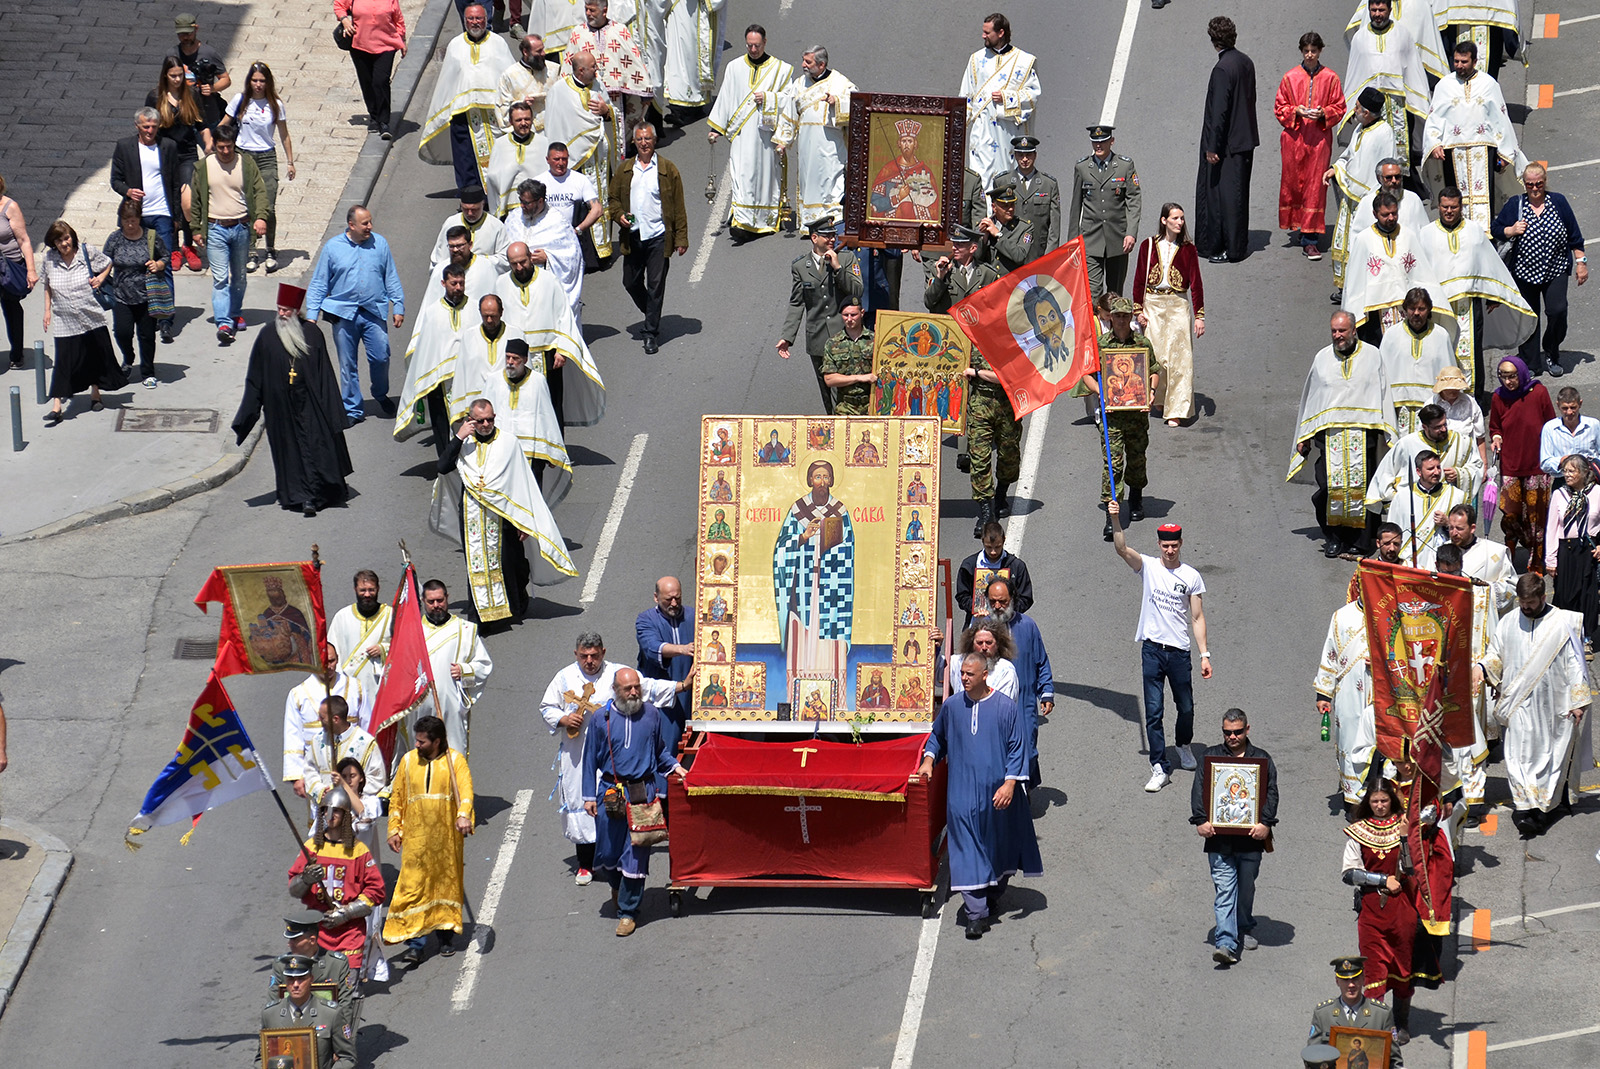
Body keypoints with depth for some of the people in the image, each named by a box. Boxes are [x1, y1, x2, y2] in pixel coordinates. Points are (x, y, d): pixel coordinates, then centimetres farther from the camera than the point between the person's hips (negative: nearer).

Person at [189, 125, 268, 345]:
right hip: (215, 228, -2)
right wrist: (196, 229, 5)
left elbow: (260, 191, -2)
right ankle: (223, 323, -16)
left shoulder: (246, 164, 1)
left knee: (239, 277, 14)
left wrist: (261, 217, -18)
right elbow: (196, 200, 7)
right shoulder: (204, 167, 0)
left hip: (241, 228, 2)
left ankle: (236, 313, 34)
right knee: (220, 278, -11)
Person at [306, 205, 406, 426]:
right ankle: (353, 410, 16)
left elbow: (391, 278, 12)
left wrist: (398, 307, 8)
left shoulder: (379, 244, 5)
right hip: (344, 314, 0)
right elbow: (318, 284, 6)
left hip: (374, 313, 0)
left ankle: (381, 394, 20)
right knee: (348, 365, 4)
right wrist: (311, 315, 1)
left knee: (380, 357, -9)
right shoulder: (332, 248, 1)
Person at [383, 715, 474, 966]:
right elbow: (397, 798, 12)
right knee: (413, 888, -7)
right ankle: (415, 945, -8)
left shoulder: (455, 760, -2)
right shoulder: (408, 761, 6)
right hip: (416, 837, 1)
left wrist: (464, 816, -34)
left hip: (447, 837, -1)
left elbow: (465, 788, -17)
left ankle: (446, 936, 25)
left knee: (447, 884, 8)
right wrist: (394, 830, 7)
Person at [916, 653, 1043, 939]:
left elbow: (1017, 748, -5)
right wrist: (929, 759, 4)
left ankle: (995, 894, 38)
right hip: (963, 791, 1)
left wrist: (1010, 783, -14)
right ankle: (976, 913, -9)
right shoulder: (952, 706, 1)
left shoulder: (1006, 707, -7)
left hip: (996, 790, -1)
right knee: (968, 851, -7)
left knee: (998, 844, 14)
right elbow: (938, 735, 19)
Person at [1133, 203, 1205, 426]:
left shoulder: (1187, 250, 0)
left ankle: (1176, 411, -4)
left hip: (1178, 306, -1)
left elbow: (1196, 284, 0)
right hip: (1152, 305, 1)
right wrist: (1138, 310, 2)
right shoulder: (1148, 246, 1)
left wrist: (1199, 315, -4)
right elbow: (1139, 280, 6)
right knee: (1155, 354, 0)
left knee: (1179, 357, -6)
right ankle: (1159, 399, 25)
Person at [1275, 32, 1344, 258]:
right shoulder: (1291, 78, 3)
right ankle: (1299, 225, 28)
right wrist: (1296, 111, -12)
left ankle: (1310, 239, -5)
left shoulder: (1330, 78, 1)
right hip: (1294, 138, 1)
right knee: (1293, 182, 6)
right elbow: (1279, 108, 7)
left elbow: (1339, 108, 6)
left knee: (1315, 185, -5)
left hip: (1319, 138, -1)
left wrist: (1323, 113, -13)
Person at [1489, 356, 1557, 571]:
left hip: (1536, 466, -2)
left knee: (1536, 516, 1)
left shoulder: (1538, 392, -6)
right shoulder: (1499, 398, 1)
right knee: (1510, 516, -2)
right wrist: (1496, 439, -5)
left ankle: (1536, 566, 13)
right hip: (1509, 466, 2)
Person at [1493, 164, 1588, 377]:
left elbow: (1574, 236, 8)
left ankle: (1551, 355, 6)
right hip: (1525, 272, 1)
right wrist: (1511, 231, -13)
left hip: (1556, 271, -1)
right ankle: (1528, 362, 16)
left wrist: (1581, 262, 6)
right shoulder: (1515, 204, 1)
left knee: (1558, 311, -15)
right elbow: (1495, 231, 6)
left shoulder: (1558, 202, 2)